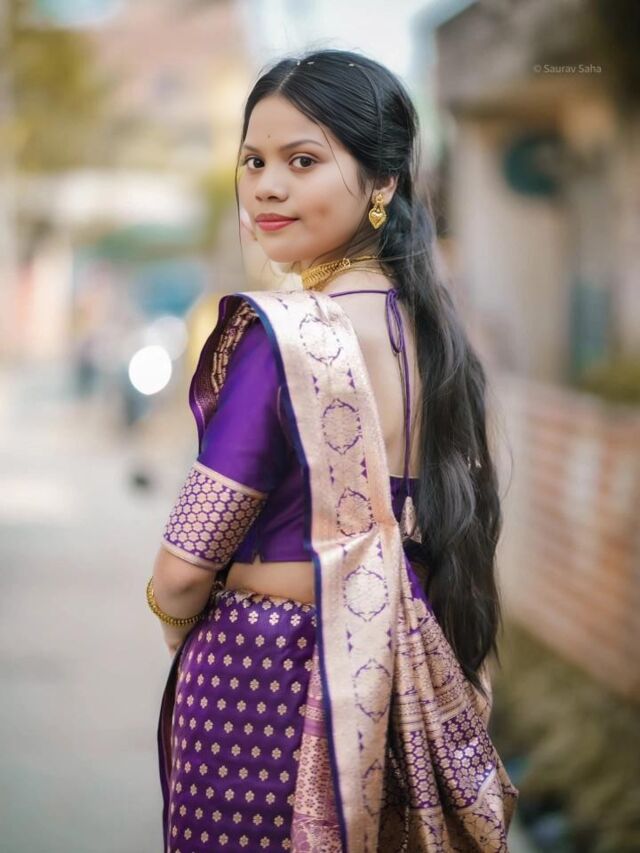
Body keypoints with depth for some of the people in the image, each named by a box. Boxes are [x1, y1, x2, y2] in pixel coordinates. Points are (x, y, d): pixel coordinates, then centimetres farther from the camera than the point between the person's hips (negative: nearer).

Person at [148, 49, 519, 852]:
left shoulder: (280, 335, -21)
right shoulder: (428, 321, 1)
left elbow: (183, 572, -17)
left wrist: (180, 629, 3)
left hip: (263, 674, -7)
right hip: (407, 676, 7)